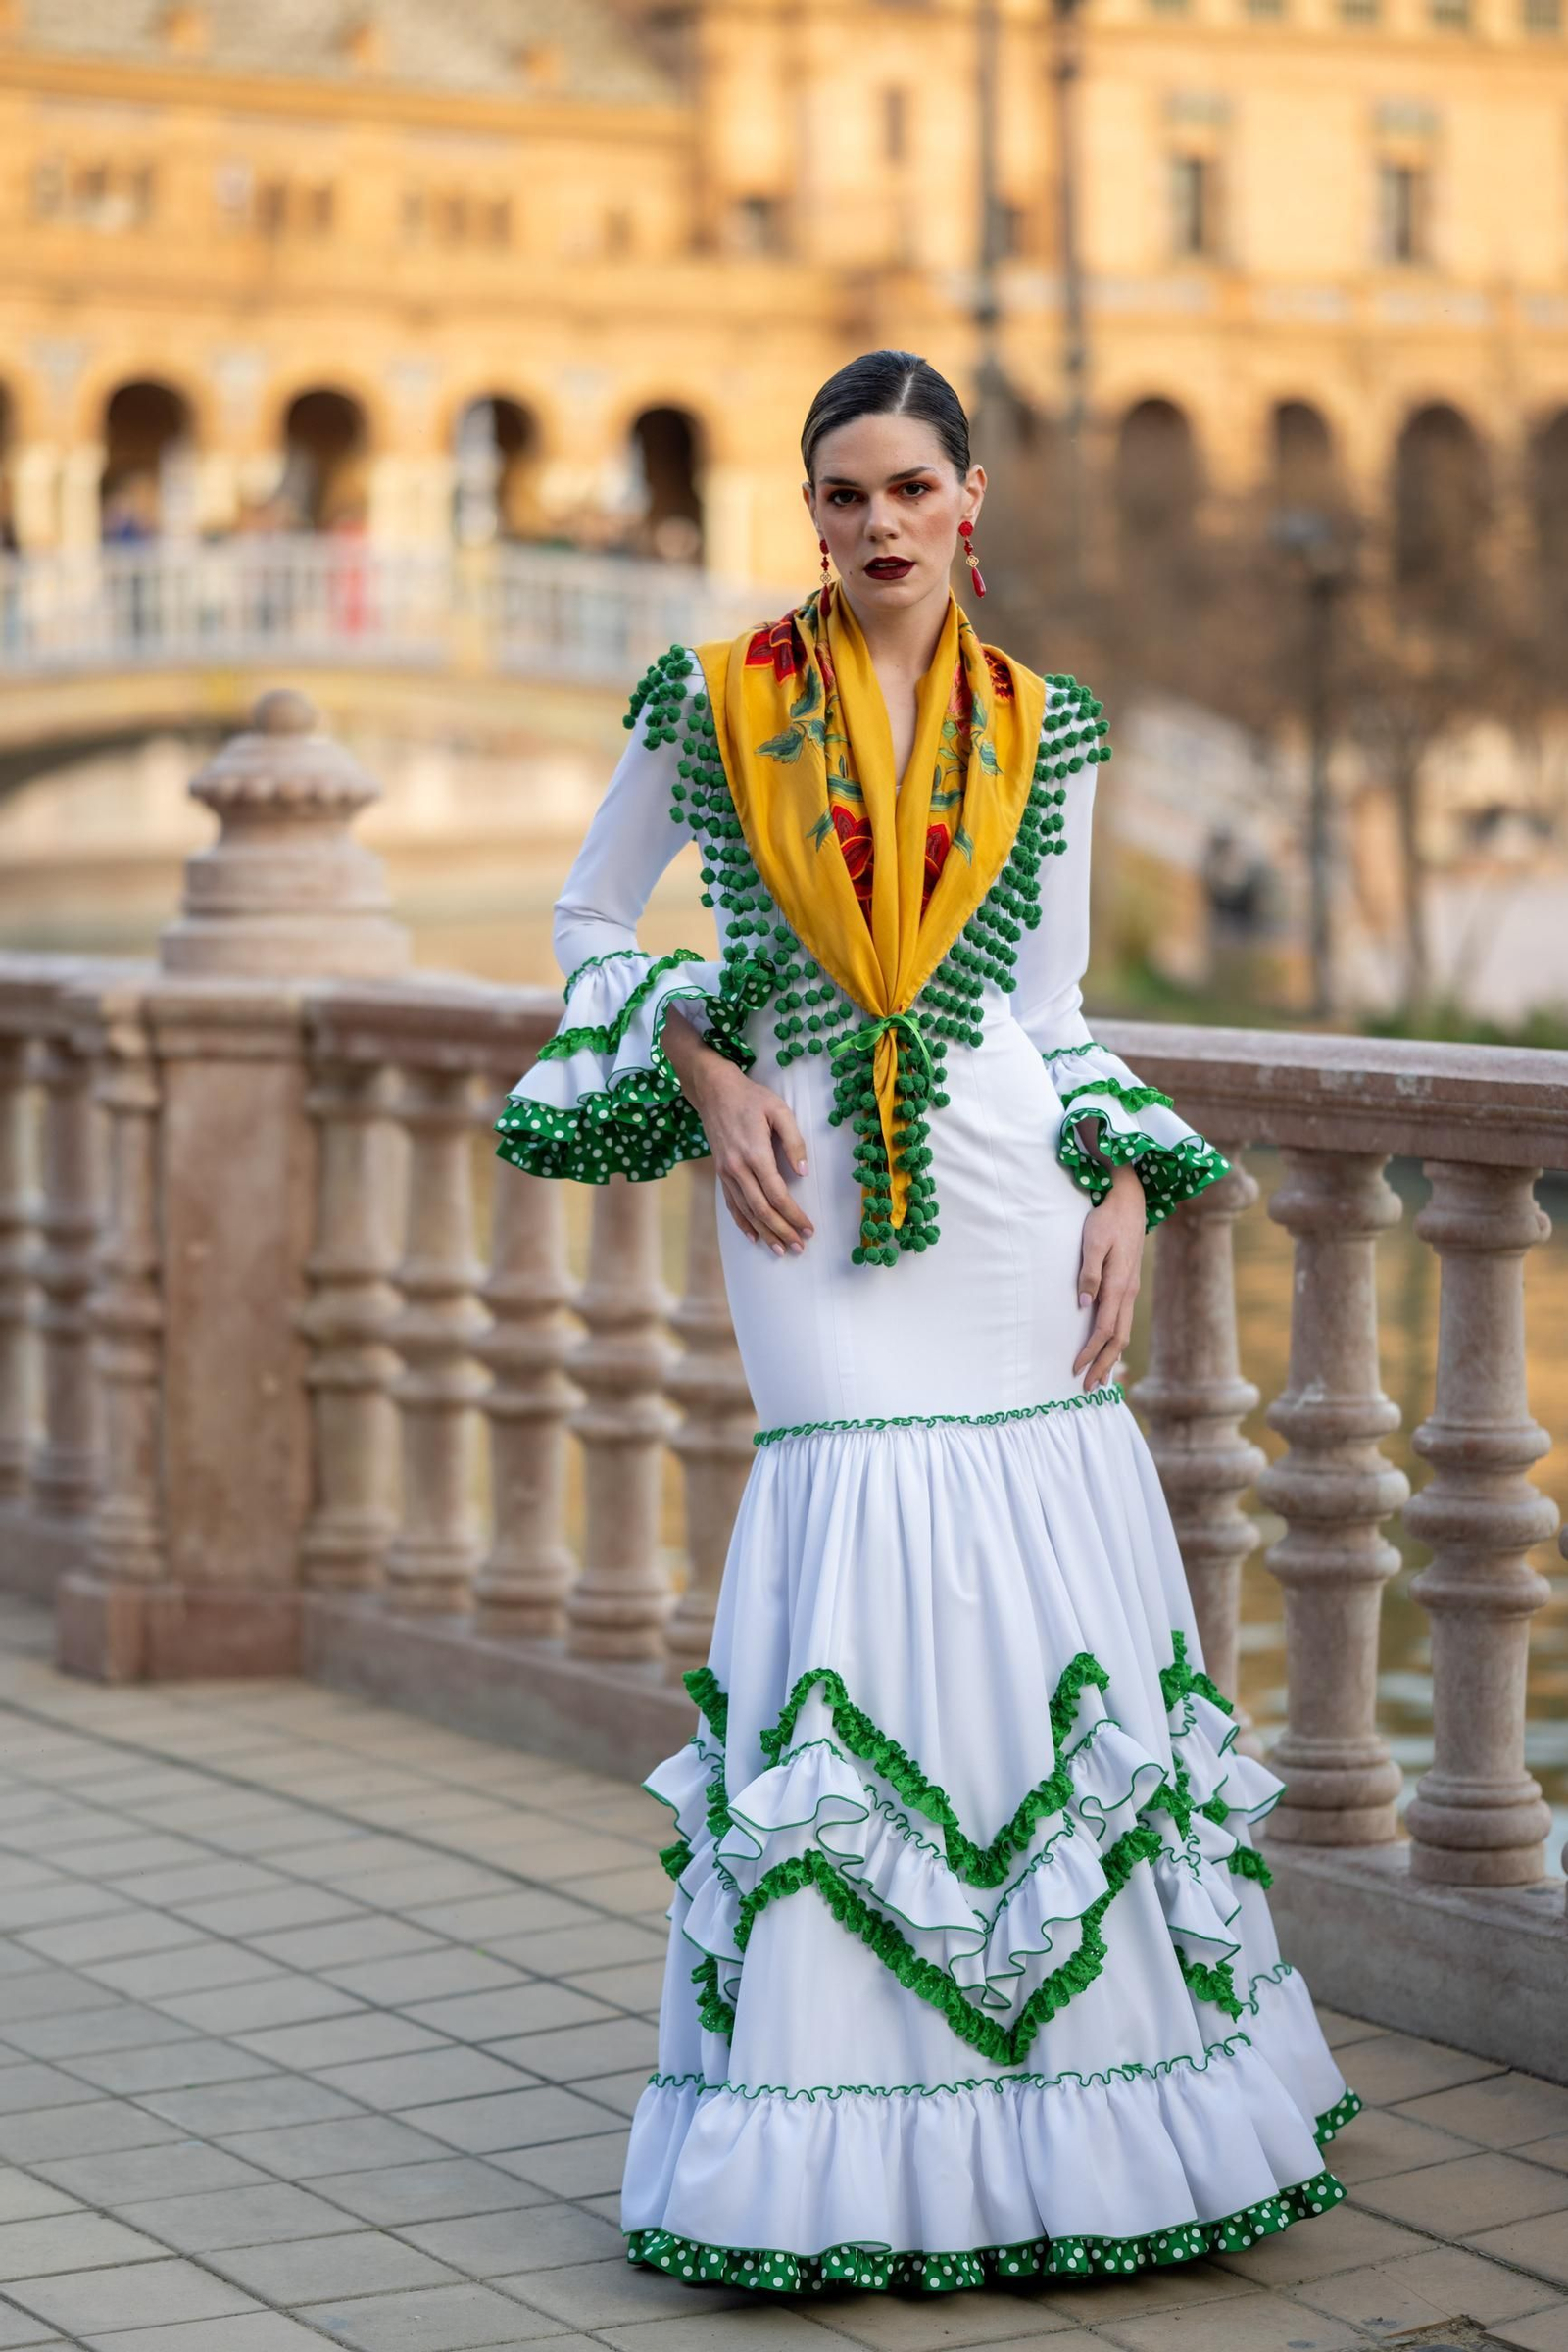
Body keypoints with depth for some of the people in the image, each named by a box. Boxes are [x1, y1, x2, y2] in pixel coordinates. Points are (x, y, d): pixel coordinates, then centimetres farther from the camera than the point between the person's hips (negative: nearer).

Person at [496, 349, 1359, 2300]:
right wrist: (707, 1076, -3)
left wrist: (1124, 1190, 1)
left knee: (1068, 1576, -3)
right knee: (857, 1546, -10)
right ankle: (850, 2123, 1)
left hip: (1006, 1180, 2)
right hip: (800, 1183, -2)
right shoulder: (716, 701, 4)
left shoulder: (1042, 732, 10)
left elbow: (1053, 1002, 15)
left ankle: (1097, 2075, 10)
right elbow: (593, 916, 12)